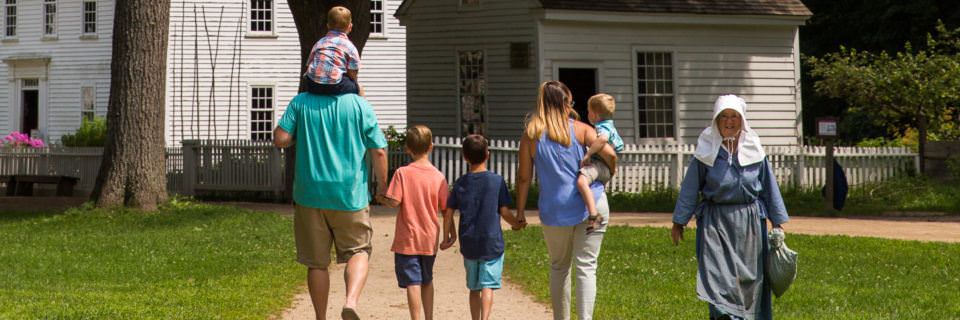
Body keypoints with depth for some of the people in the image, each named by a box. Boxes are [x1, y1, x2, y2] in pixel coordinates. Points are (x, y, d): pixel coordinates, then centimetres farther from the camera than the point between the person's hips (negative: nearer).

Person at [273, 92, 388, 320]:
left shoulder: (300, 103, -2)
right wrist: (382, 186, 10)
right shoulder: (360, 105, -4)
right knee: (358, 251, 12)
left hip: (310, 195, 1)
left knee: (316, 262, 11)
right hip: (350, 194, -1)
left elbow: (280, 139, -8)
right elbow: (378, 152, -4)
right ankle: (351, 301, -13)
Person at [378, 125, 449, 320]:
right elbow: (446, 208, 0)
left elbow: (394, 202, -18)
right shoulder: (438, 176, -3)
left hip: (407, 239, -4)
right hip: (430, 238, 4)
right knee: (427, 280, 19)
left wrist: (381, 199, 4)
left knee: (413, 282, -4)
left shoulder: (403, 173, -11)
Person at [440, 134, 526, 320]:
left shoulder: (461, 183, 3)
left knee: (474, 288, 15)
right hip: (492, 242, -3)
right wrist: (517, 224, 16)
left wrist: (447, 237, 15)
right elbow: (504, 212, -4)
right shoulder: (496, 181, -5)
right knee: (488, 286, -7)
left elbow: (448, 212, 3)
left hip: (468, 244, 3)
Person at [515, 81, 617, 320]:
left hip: (555, 212, 1)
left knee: (559, 267, 19)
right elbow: (609, 154, -12)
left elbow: (524, 177, 2)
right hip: (591, 206, -1)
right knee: (586, 267, -1)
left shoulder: (530, 135, 1)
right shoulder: (580, 129, -1)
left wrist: (520, 212, 9)